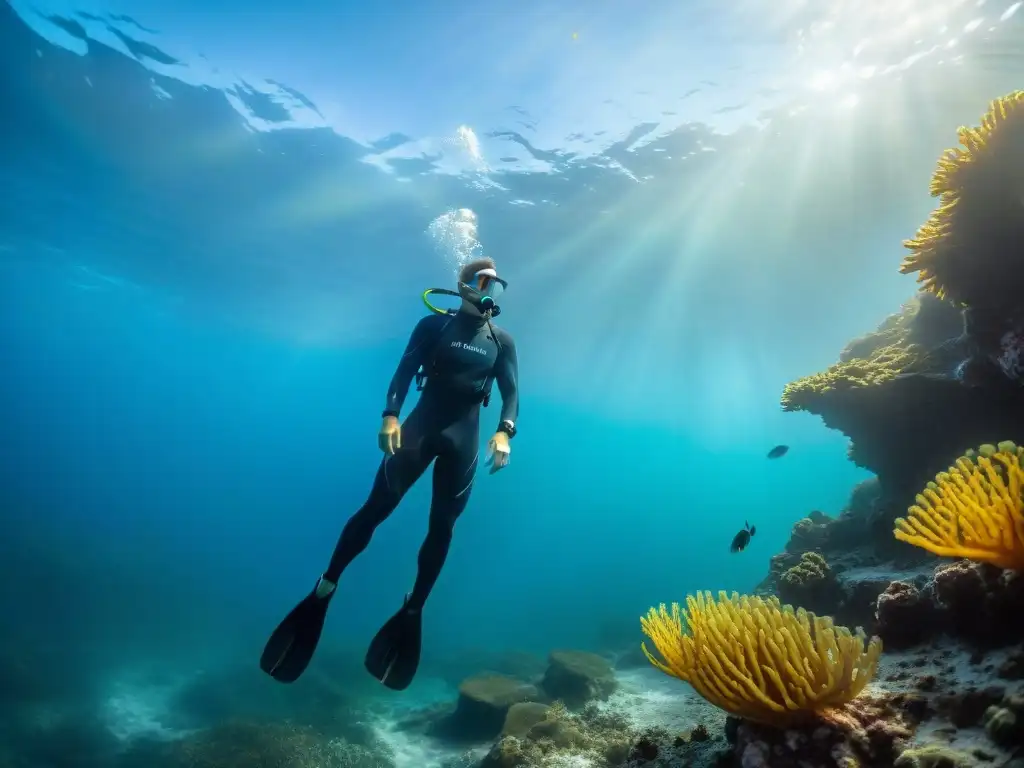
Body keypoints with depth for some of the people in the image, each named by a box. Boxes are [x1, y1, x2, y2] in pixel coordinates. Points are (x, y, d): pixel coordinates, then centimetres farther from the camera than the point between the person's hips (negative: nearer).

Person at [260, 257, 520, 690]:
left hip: (464, 437, 2)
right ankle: (324, 590, 5)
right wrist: (390, 417, -15)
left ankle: (413, 610, 19)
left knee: (442, 525, 5)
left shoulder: (502, 342, 8)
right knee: (376, 507, -6)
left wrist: (504, 432, -16)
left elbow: (511, 393, 2)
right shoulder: (434, 324, 4)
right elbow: (404, 372, -1)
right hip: (421, 424, -2)